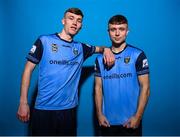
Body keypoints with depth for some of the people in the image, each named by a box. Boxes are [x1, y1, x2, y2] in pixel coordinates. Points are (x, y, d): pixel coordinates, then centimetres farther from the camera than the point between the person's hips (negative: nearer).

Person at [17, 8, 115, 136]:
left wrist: (106, 49, -1)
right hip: (43, 109, -3)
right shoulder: (44, 41, -2)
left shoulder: (81, 48, 8)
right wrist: (23, 102, -6)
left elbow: (99, 48, 25)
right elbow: (28, 69, -2)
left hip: (69, 109, 4)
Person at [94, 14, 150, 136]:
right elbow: (98, 88, 6)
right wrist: (99, 114, -1)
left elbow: (145, 87, -7)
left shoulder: (138, 55, -6)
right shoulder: (100, 59, 4)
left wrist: (138, 116, -11)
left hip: (130, 121, -2)